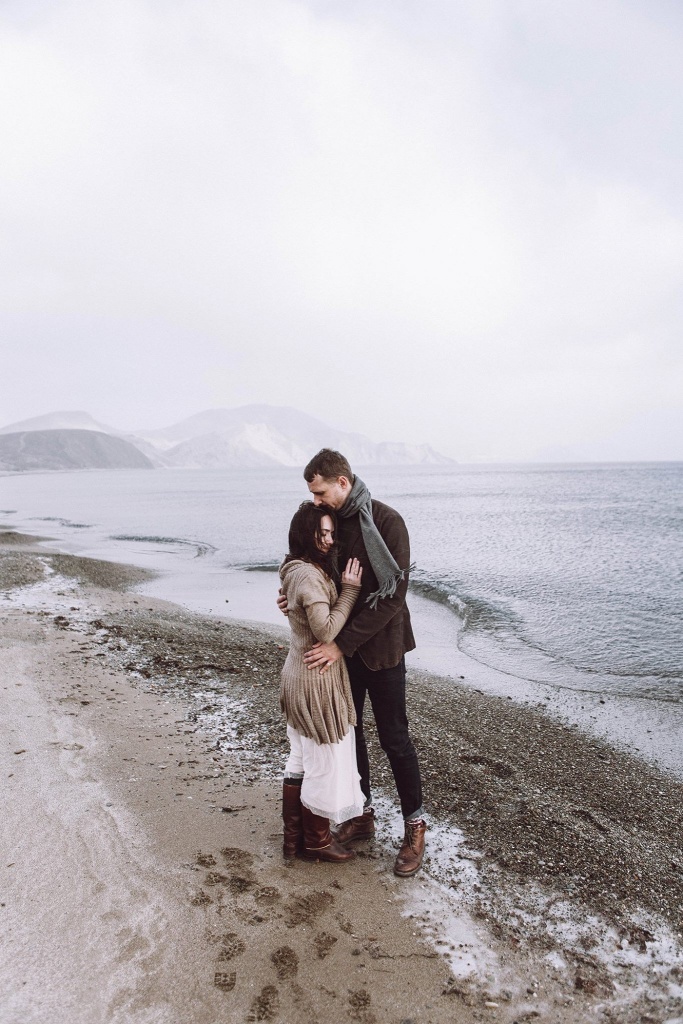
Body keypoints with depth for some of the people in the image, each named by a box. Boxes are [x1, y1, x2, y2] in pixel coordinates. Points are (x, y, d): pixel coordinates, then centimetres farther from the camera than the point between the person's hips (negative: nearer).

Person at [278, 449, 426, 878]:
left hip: (380, 647, -6)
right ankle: (364, 813, 34)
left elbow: (392, 595, -22)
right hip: (341, 646, 6)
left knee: (394, 737, 4)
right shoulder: (330, 521, 2)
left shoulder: (386, 522, -18)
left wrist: (342, 644, -23)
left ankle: (415, 826, 22)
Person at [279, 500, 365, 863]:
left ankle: (293, 837, 35)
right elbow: (326, 632, -25)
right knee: (325, 763, 8)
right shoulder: (309, 575, -24)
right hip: (317, 682, -10)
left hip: (297, 675, 10)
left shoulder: (297, 570, 6)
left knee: (300, 761, 21)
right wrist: (350, 589, -21)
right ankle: (317, 840, 27)